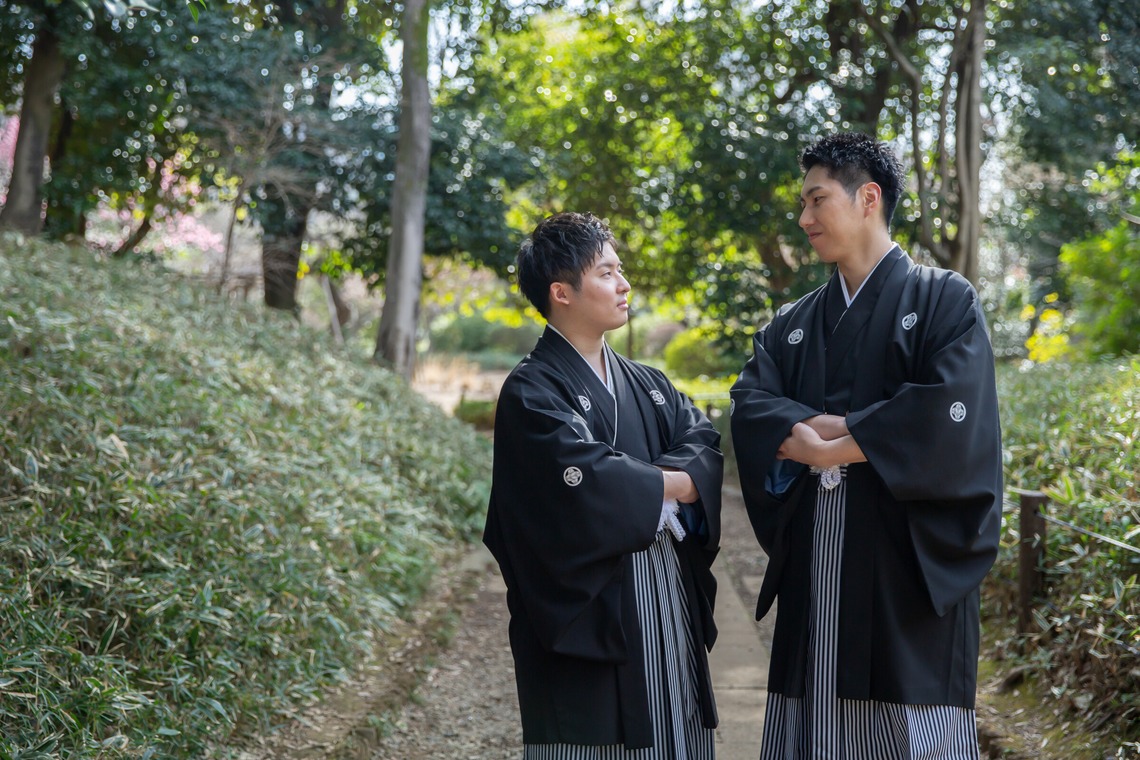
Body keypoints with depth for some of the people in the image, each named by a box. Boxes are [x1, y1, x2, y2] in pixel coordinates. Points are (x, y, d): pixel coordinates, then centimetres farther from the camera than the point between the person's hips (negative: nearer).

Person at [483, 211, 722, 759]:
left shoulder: (646, 384, 16)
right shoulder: (530, 392, -7)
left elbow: (705, 446, 2)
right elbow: (587, 482, -20)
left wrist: (632, 483, -16)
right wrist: (664, 484, -5)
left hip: (670, 607, 7)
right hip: (590, 616, -7)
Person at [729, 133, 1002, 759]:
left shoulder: (944, 300, 3)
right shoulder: (792, 325, 17)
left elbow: (951, 410, -13)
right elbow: (749, 407, 1)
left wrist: (832, 444, -10)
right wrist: (851, 427, -15)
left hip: (909, 564, -4)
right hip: (814, 568, 5)